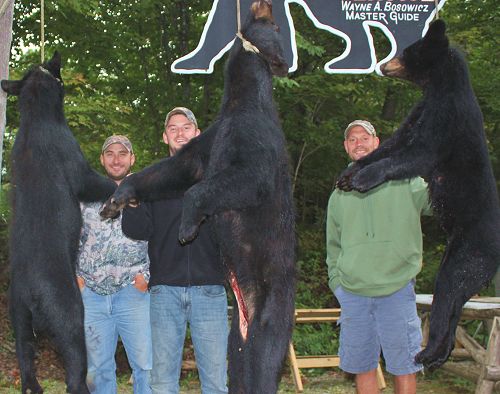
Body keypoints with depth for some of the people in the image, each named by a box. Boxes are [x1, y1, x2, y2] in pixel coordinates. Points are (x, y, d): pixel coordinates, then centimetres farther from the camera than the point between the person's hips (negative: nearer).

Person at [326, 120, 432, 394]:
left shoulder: (402, 180, 1)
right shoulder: (339, 195, 13)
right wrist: (337, 283, 8)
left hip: (397, 291, -3)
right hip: (352, 294, 4)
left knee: (404, 366, 1)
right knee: (362, 367, 10)